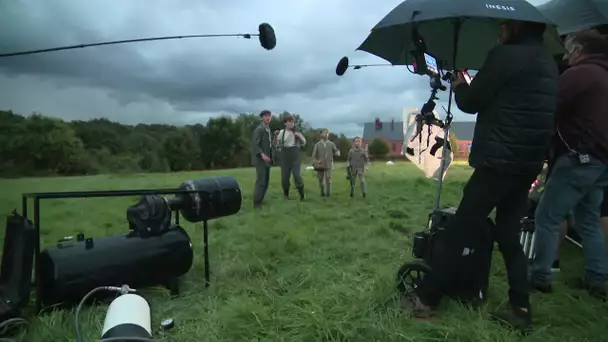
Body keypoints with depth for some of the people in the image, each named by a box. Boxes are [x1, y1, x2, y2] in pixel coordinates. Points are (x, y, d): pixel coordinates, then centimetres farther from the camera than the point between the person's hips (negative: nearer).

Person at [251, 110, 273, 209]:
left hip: (267, 159, 9)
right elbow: (254, 144, -21)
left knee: (266, 181, 9)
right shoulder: (259, 129, -12)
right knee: (261, 181, -10)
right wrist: (262, 154, -31)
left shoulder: (268, 129, 15)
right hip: (260, 159, -9)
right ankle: (256, 203, -4)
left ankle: (260, 201, 18)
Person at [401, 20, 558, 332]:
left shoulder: (506, 55, -8)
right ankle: (520, 309, 15)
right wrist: (470, 86, 18)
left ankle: (425, 298, 3)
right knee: (510, 236, 14)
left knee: (459, 232, -4)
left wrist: (459, 85, 16)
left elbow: (470, 103, -4)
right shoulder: (548, 63, 18)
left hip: (498, 162, -8)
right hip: (528, 163, 8)